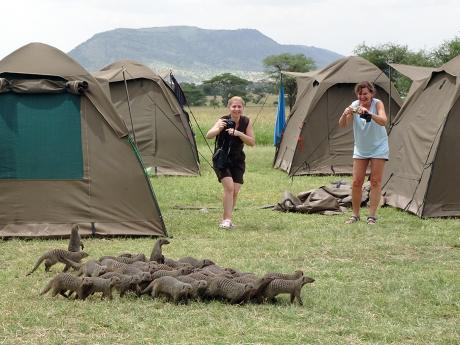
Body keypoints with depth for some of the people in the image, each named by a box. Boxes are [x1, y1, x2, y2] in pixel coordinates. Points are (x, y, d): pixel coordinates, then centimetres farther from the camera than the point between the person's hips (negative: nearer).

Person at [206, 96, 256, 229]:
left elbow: (252, 142, -9)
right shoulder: (224, 121, -16)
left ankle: (226, 219, 13)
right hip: (222, 160, -4)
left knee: (235, 191, -3)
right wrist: (219, 129, -48)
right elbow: (208, 136, -28)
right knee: (229, 186, -21)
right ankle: (227, 219, -18)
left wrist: (239, 133, -25)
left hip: (237, 160, 4)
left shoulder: (246, 122, -5)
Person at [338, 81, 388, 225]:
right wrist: (345, 114, -44)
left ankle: (372, 216, 0)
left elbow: (383, 121, -35)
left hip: (378, 148, -2)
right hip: (360, 149, 3)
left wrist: (369, 113, -52)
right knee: (356, 182, 0)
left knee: (375, 181, -3)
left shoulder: (377, 104, -17)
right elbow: (342, 124, -21)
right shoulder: (354, 105, -11)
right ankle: (355, 215, 10)